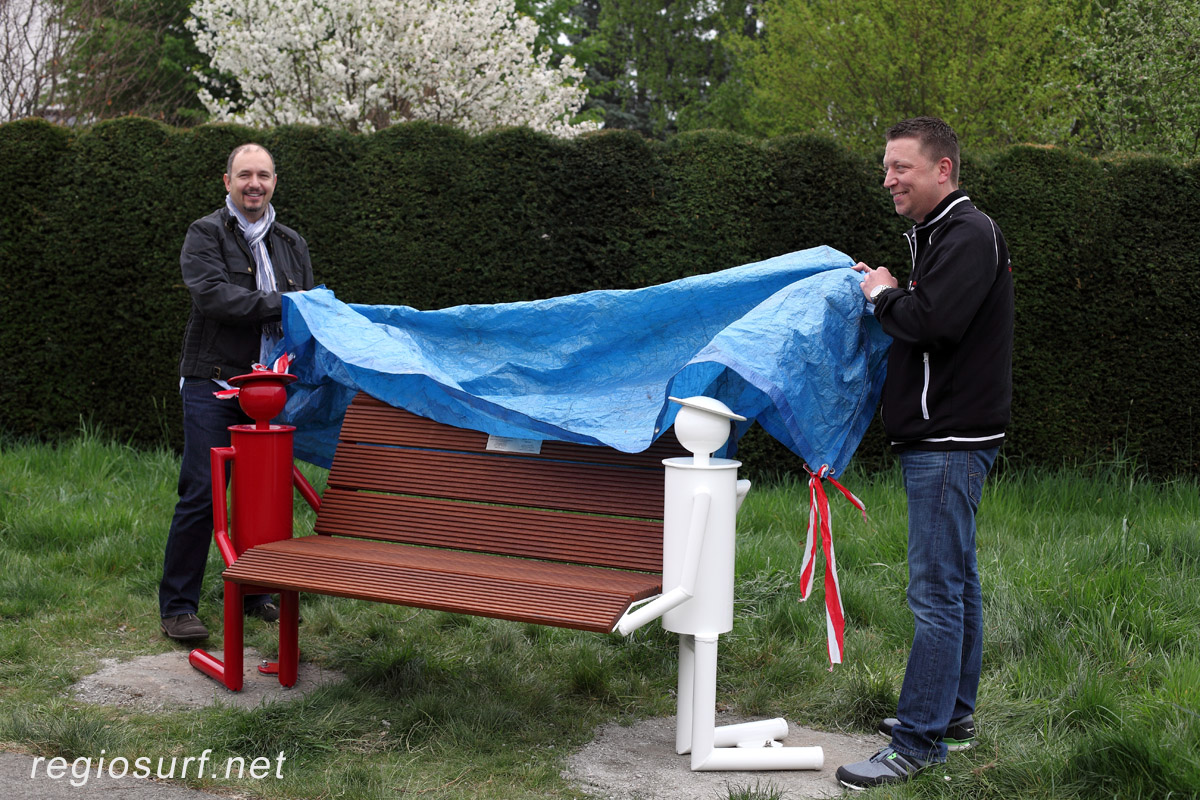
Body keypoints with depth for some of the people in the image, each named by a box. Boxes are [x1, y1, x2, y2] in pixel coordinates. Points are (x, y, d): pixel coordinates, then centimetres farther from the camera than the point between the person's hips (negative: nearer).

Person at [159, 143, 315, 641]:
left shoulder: (292, 245, 18)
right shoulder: (205, 235, 0)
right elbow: (212, 295, -16)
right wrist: (278, 305, -21)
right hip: (213, 383, -5)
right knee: (201, 493, -7)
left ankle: (254, 592, 23)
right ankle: (177, 606, 2)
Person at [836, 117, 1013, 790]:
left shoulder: (970, 234, -13)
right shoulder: (941, 235, 19)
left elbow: (933, 323, -26)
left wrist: (885, 297, -8)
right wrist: (886, 292, 7)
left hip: (951, 443, -11)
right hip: (943, 438, 11)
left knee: (937, 592, -8)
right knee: (957, 582, 17)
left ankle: (919, 742, -4)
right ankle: (953, 714, 27)